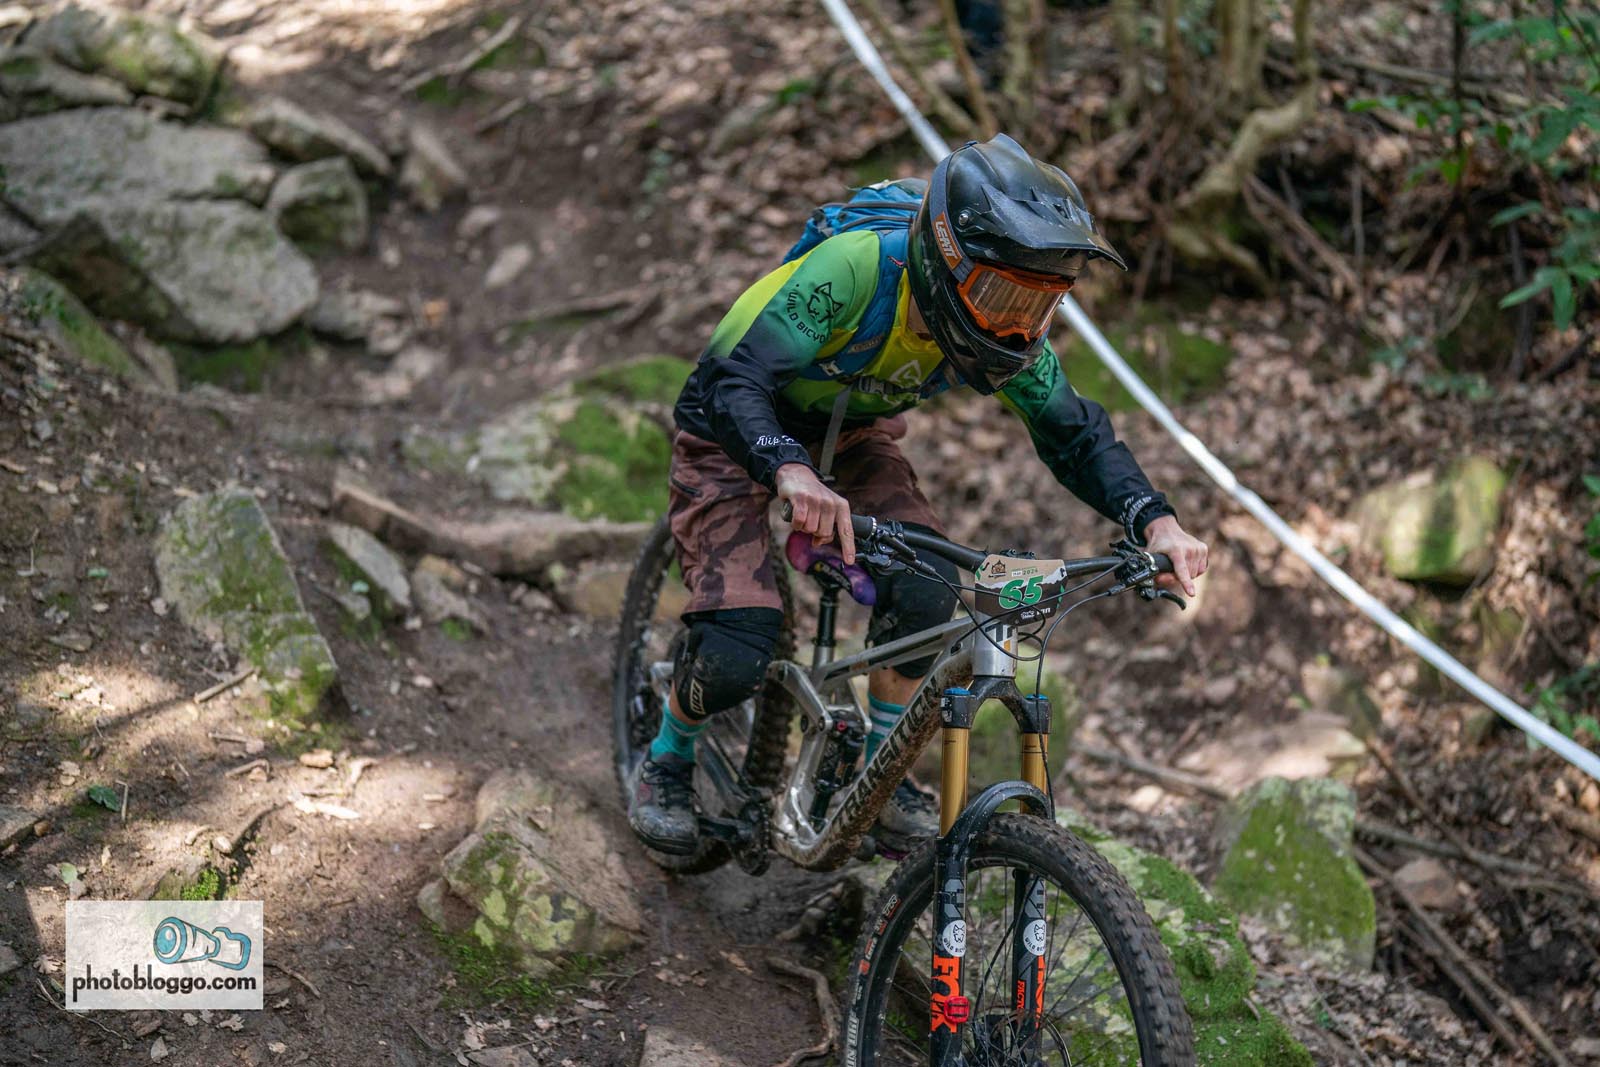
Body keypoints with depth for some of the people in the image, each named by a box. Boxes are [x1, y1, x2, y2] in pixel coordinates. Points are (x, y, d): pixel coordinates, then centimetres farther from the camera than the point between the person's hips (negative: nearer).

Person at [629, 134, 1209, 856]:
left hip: (851, 433, 5)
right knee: (738, 656, -18)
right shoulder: (855, 267, -38)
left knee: (924, 595, -20)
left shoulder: (1004, 332, -21)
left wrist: (1156, 521, -28)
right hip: (739, 432, -4)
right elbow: (738, 384, -43)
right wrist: (791, 472, -64)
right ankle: (666, 764, 14)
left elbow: (1074, 435, -10)